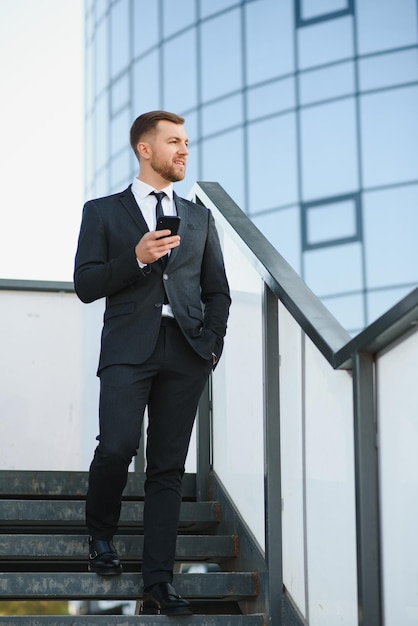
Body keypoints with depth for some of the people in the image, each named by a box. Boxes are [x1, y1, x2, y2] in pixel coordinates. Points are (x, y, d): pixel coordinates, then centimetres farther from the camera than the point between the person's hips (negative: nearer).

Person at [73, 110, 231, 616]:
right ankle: (101, 534, 10)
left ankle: (158, 584, -1)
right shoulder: (103, 212, 11)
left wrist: (213, 341, 4)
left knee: (168, 468, -1)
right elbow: (85, 285, 2)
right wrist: (137, 258, -12)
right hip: (129, 346, -3)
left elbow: (217, 289, 21)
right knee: (117, 446, -20)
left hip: (186, 351, 3)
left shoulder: (200, 218, 20)